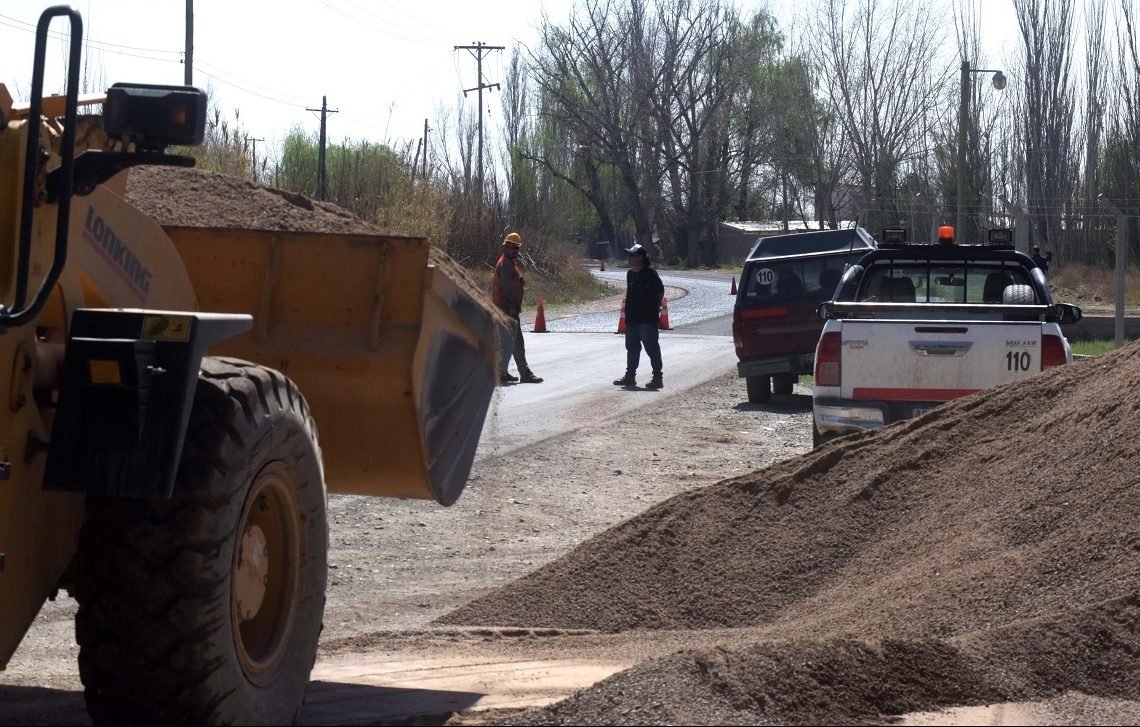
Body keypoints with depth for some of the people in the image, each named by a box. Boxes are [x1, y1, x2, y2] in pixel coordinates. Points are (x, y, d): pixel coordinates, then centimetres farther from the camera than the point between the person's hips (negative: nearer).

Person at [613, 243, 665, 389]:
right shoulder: (630, 274, 12)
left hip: (648, 319, -8)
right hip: (632, 319, 8)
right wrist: (627, 314, 16)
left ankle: (657, 378, 2)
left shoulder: (650, 274, -12)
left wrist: (656, 308, -6)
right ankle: (630, 376, 23)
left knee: (652, 348, -3)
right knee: (632, 347, 14)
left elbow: (660, 292, -10)